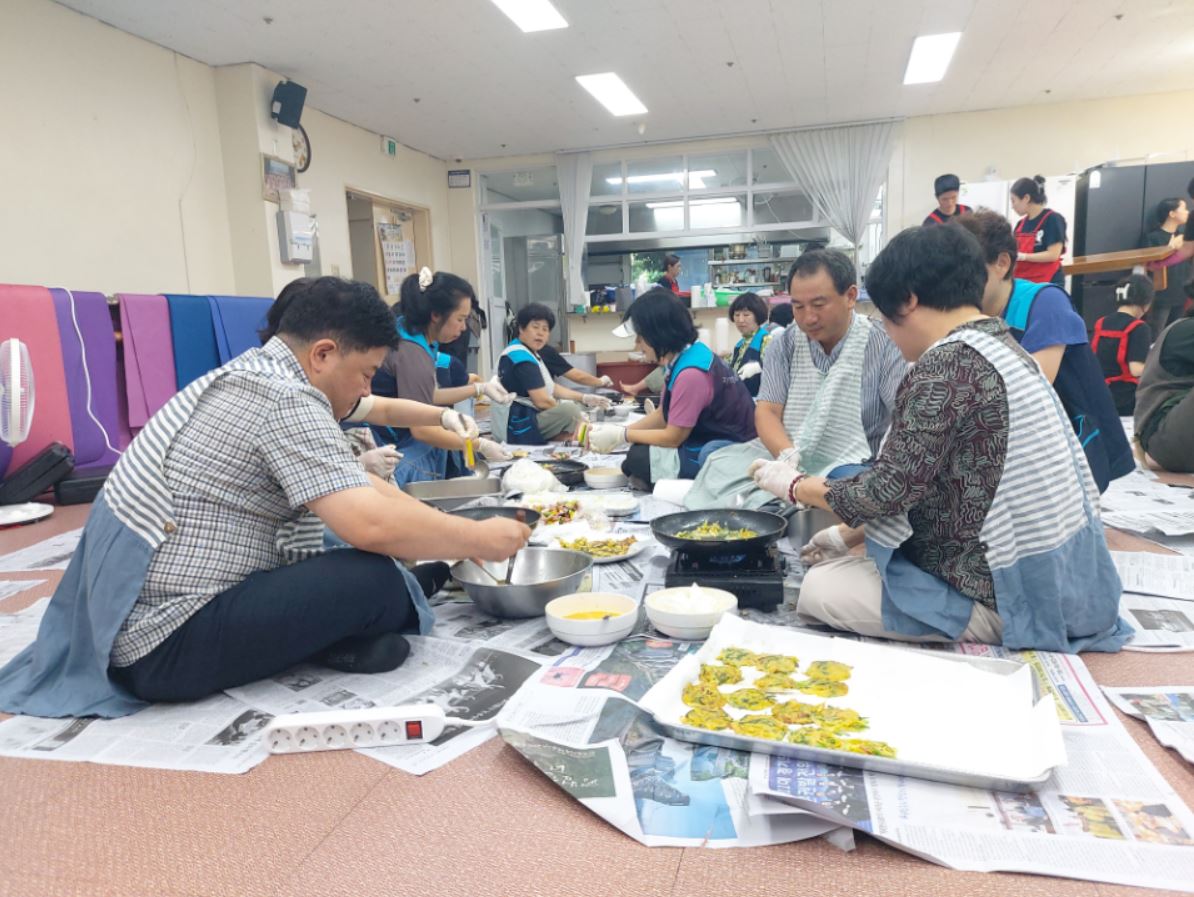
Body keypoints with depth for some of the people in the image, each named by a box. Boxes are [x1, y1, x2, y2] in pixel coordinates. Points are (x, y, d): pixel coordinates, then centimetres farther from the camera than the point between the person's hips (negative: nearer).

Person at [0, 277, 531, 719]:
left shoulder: (250, 376, 11)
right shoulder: (285, 399, -19)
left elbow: (358, 490, 14)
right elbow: (372, 524, -29)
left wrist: (454, 537, 9)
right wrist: (481, 540, -14)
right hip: (164, 643, -10)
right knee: (375, 581, -22)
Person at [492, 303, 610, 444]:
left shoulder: (530, 353, 16)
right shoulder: (521, 358, -18)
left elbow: (552, 388, 18)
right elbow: (542, 401, -24)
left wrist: (585, 398, 8)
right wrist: (574, 416, -11)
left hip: (529, 416, 11)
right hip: (518, 425, -11)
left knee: (578, 406, 21)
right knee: (571, 410, -30)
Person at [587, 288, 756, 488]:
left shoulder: (691, 373, -26)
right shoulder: (680, 358, 3)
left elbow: (673, 437, -17)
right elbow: (662, 415, 11)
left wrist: (620, 435, -7)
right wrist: (615, 430, 4)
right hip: (707, 443, 9)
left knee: (638, 459, -14)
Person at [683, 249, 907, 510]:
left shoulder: (884, 346, -5)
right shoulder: (783, 346, 6)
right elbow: (767, 412, -2)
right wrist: (788, 456, -23)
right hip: (784, 456, 4)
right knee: (720, 463, -21)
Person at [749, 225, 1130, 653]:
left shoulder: (945, 366, -21)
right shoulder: (1003, 347, 10)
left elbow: (888, 488, -20)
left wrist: (794, 486, -3)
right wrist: (849, 534, 14)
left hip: (1006, 597, -10)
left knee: (818, 589, -6)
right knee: (835, 569, 17)